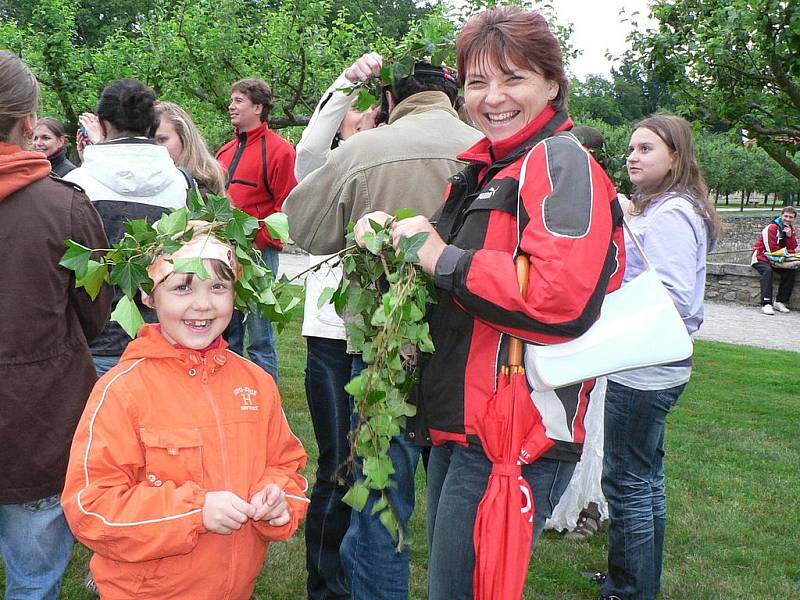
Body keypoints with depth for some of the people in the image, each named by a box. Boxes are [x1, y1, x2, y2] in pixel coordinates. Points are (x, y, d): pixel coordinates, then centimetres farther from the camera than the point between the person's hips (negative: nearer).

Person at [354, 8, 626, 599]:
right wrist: (393, 236, 5)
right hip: (460, 424, 10)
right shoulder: (485, 168, 14)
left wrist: (442, 257, -19)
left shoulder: (562, 163, -14)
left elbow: (564, 298, -30)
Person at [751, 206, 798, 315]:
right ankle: (766, 304, -43)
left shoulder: (791, 230, 9)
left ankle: (780, 302, -13)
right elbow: (772, 250, -18)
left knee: (792, 271, -16)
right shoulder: (772, 228, -16)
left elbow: (793, 250, 0)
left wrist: (789, 236, -14)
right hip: (761, 258, -7)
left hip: (776, 261, 7)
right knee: (767, 271, -36)